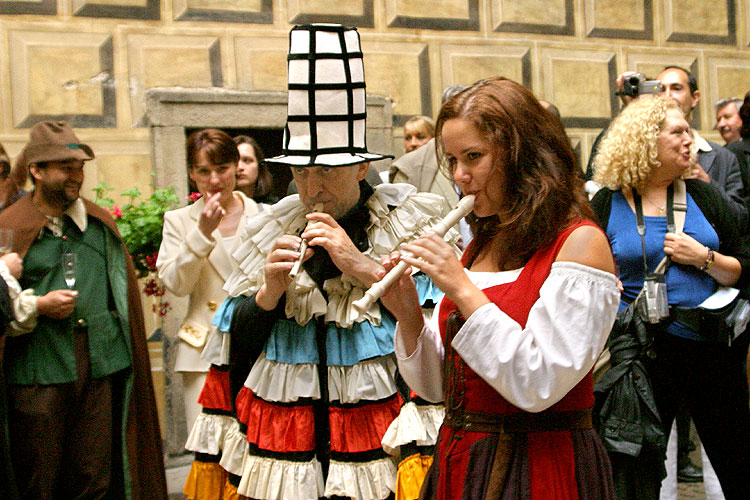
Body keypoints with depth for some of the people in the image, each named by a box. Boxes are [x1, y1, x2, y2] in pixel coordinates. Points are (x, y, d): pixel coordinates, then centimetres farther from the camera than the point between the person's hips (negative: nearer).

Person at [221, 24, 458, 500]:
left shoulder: (410, 223, -4)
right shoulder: (271, 231, 6)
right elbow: (239, 344, 8)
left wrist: (366, 268, -19)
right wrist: (270, 291, -11)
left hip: (376, 443, -3)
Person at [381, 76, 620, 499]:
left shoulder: (580, 242, -12)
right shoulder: (480, 246, 7)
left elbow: (539, 385, -21)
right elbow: (436, 386, 9)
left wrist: (463, 290, -19)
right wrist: (408, 317, -8)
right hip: (458, 463, 6)